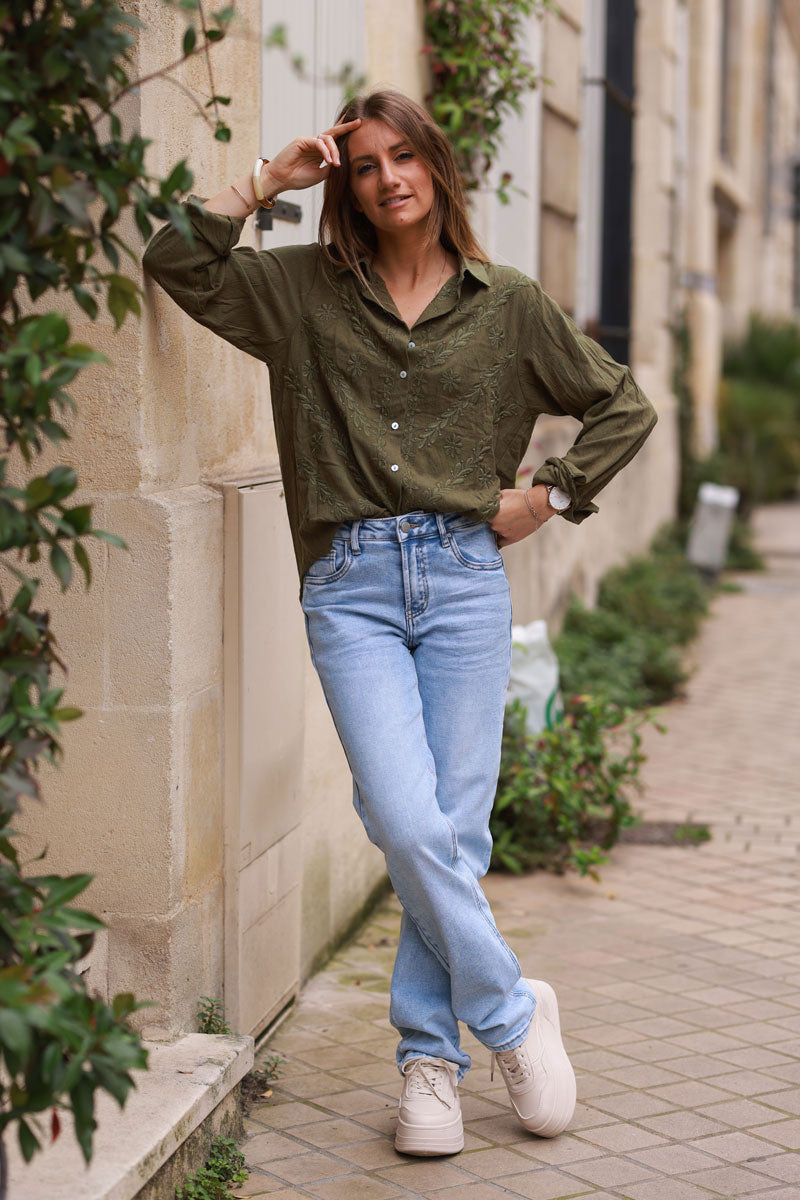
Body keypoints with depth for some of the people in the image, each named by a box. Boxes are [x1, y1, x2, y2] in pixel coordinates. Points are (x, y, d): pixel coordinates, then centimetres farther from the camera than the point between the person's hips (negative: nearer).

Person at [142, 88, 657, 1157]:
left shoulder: (507, 305, 10)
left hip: (464, 577, 1)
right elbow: (178, 262, 3)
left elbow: (624, 406, 17)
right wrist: (271, 179, 3)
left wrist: (551, 497, 8)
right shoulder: (306, 288, 11)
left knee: (454, 830, -1)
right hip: (351, 585, 0)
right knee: (408, 825, -13)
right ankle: (514, 1015, 7)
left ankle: (431, 1056, 15)